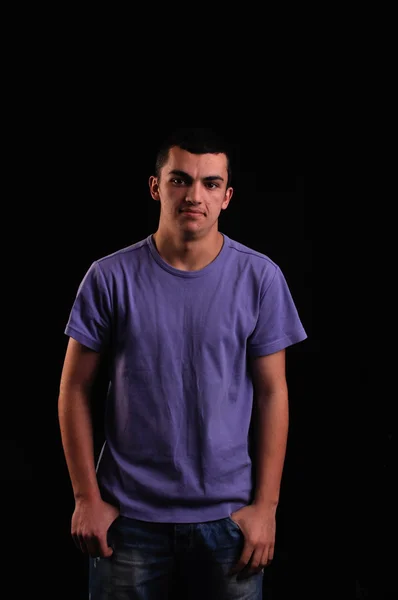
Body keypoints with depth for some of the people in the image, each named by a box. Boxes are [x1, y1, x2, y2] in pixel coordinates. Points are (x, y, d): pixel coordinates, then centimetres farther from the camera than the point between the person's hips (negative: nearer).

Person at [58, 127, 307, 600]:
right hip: (128, 515, 0)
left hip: (228, 514, 1)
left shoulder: (260, 278, -3)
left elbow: (272, 393, 0)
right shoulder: (111, 277, -5)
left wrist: (266, 505, -3)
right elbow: (75, 389, 0)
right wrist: (86, 497, -2)